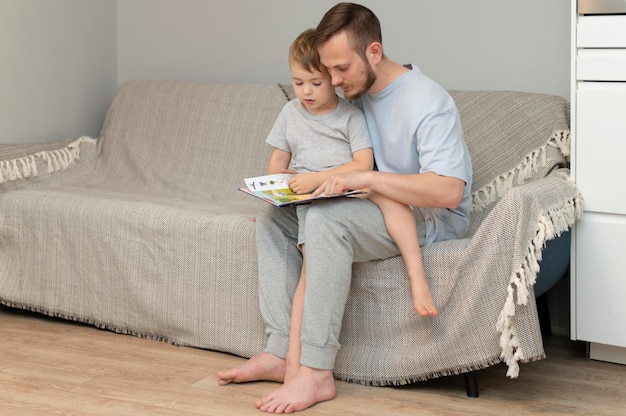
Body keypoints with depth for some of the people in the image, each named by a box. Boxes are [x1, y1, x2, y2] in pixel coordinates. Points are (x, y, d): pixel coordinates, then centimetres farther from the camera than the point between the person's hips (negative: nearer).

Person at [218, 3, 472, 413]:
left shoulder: (429, 102, -20)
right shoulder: (356, 95, 7)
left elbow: (450, 191, -30)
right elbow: (352, 163, 20)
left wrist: (366, 178, -34)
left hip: (430, 219, -9)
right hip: (376, 210, 9)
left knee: (325, 221, -33)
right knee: (272, 219, 0)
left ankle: (317, 373, -31)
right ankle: (280, 352, -11)